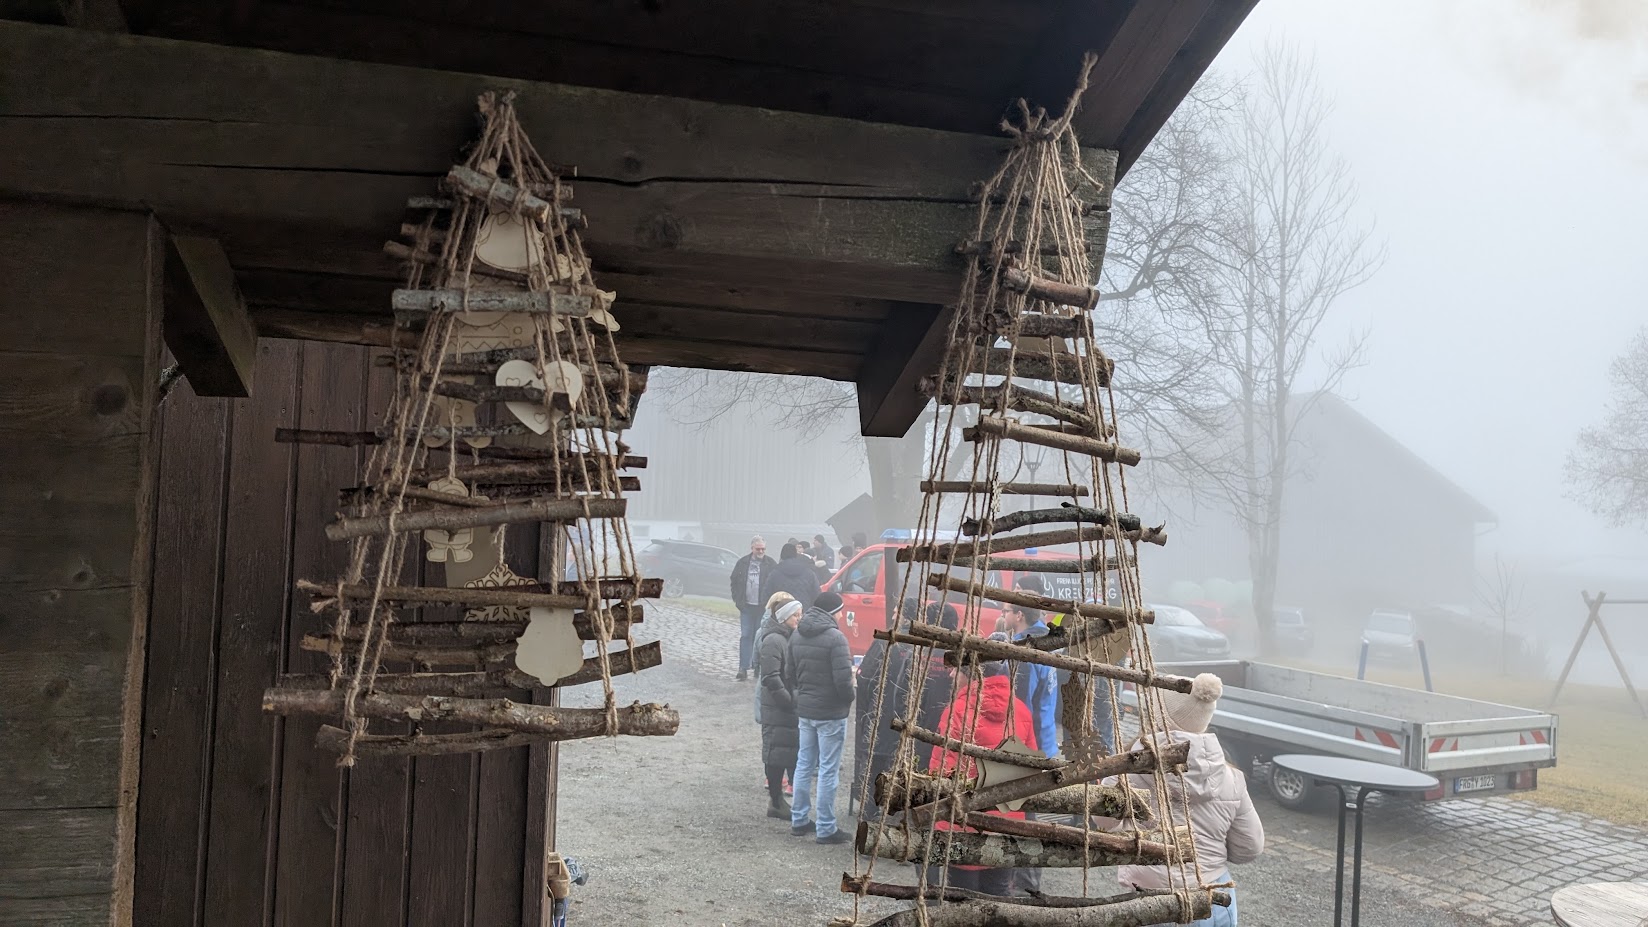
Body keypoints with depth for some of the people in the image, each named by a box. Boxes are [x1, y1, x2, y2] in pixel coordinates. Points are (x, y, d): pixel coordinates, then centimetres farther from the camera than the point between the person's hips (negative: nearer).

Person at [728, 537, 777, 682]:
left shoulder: (770, 564, -2)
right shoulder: (743, 563, 5)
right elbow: (734, 581, 12)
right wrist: (737, 599, 3)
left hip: (763, 607, -2)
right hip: (747, 606, 2)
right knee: (745, 636, 1)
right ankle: (743, 668, 1)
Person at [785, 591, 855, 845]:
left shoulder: (797, 636, 5)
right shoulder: (835, 637, -18)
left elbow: (789, 673, 10)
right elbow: (843, 678, -20)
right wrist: (849, 698, -2)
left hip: (804, 710, 7)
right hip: (831, 713, -7)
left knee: (804, 764, 17)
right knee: (828, 770, 1)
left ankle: (799, 820, 25)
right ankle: (825, 829, 7)